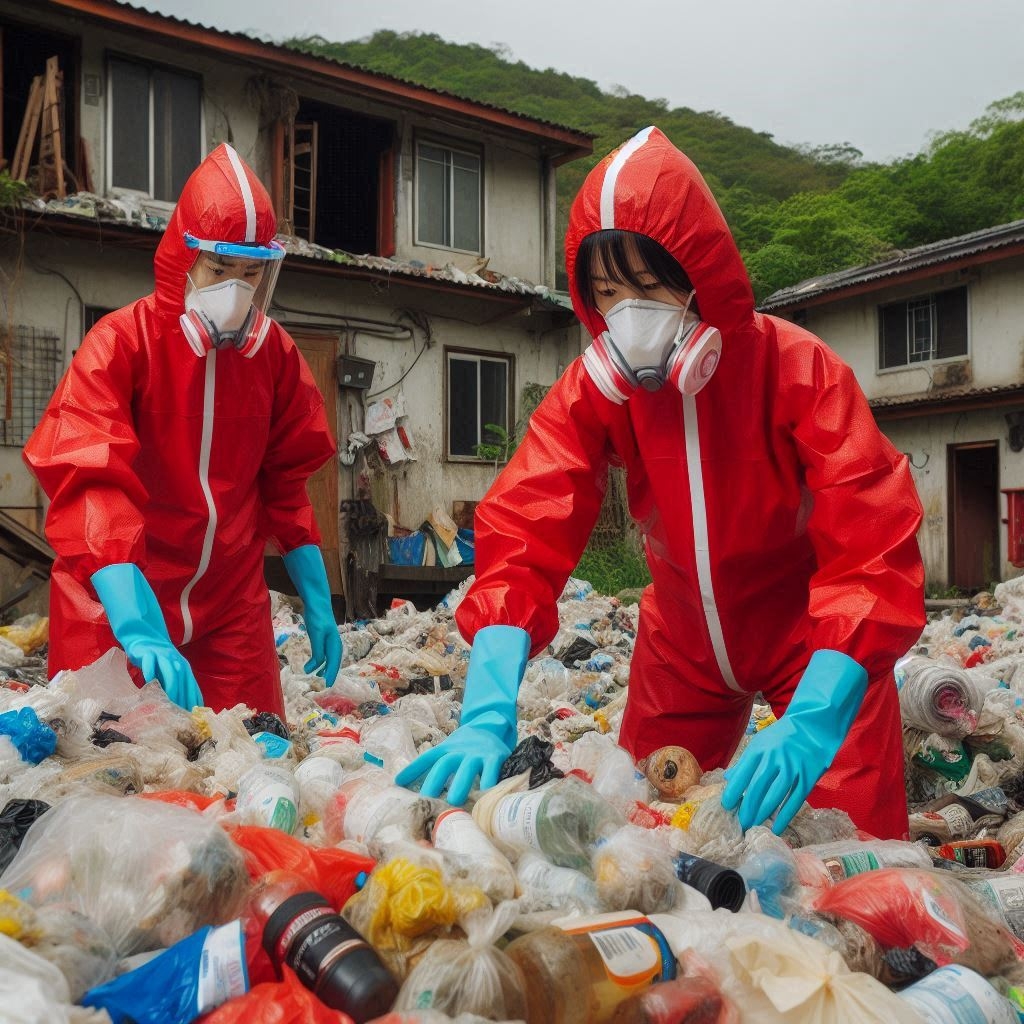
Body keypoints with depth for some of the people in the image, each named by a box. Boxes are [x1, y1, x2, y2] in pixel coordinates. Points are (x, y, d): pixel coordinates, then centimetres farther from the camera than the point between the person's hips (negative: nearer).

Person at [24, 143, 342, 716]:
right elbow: (91, 490, -22)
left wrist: (318, 603, 5)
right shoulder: (121, 344, -12)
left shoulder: (276, 352, 1)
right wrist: (137, 627, -34)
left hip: (233, 607, 3)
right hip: (117, 607, -3)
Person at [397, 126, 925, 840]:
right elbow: (523, 528, -28)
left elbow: (874, 552, -32)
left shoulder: (798, 369, -25)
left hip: (824, 645, -2)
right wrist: (489, 713, -42)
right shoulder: (594, 386, -17)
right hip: (684, 639, 3)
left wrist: (812, 720, -46)